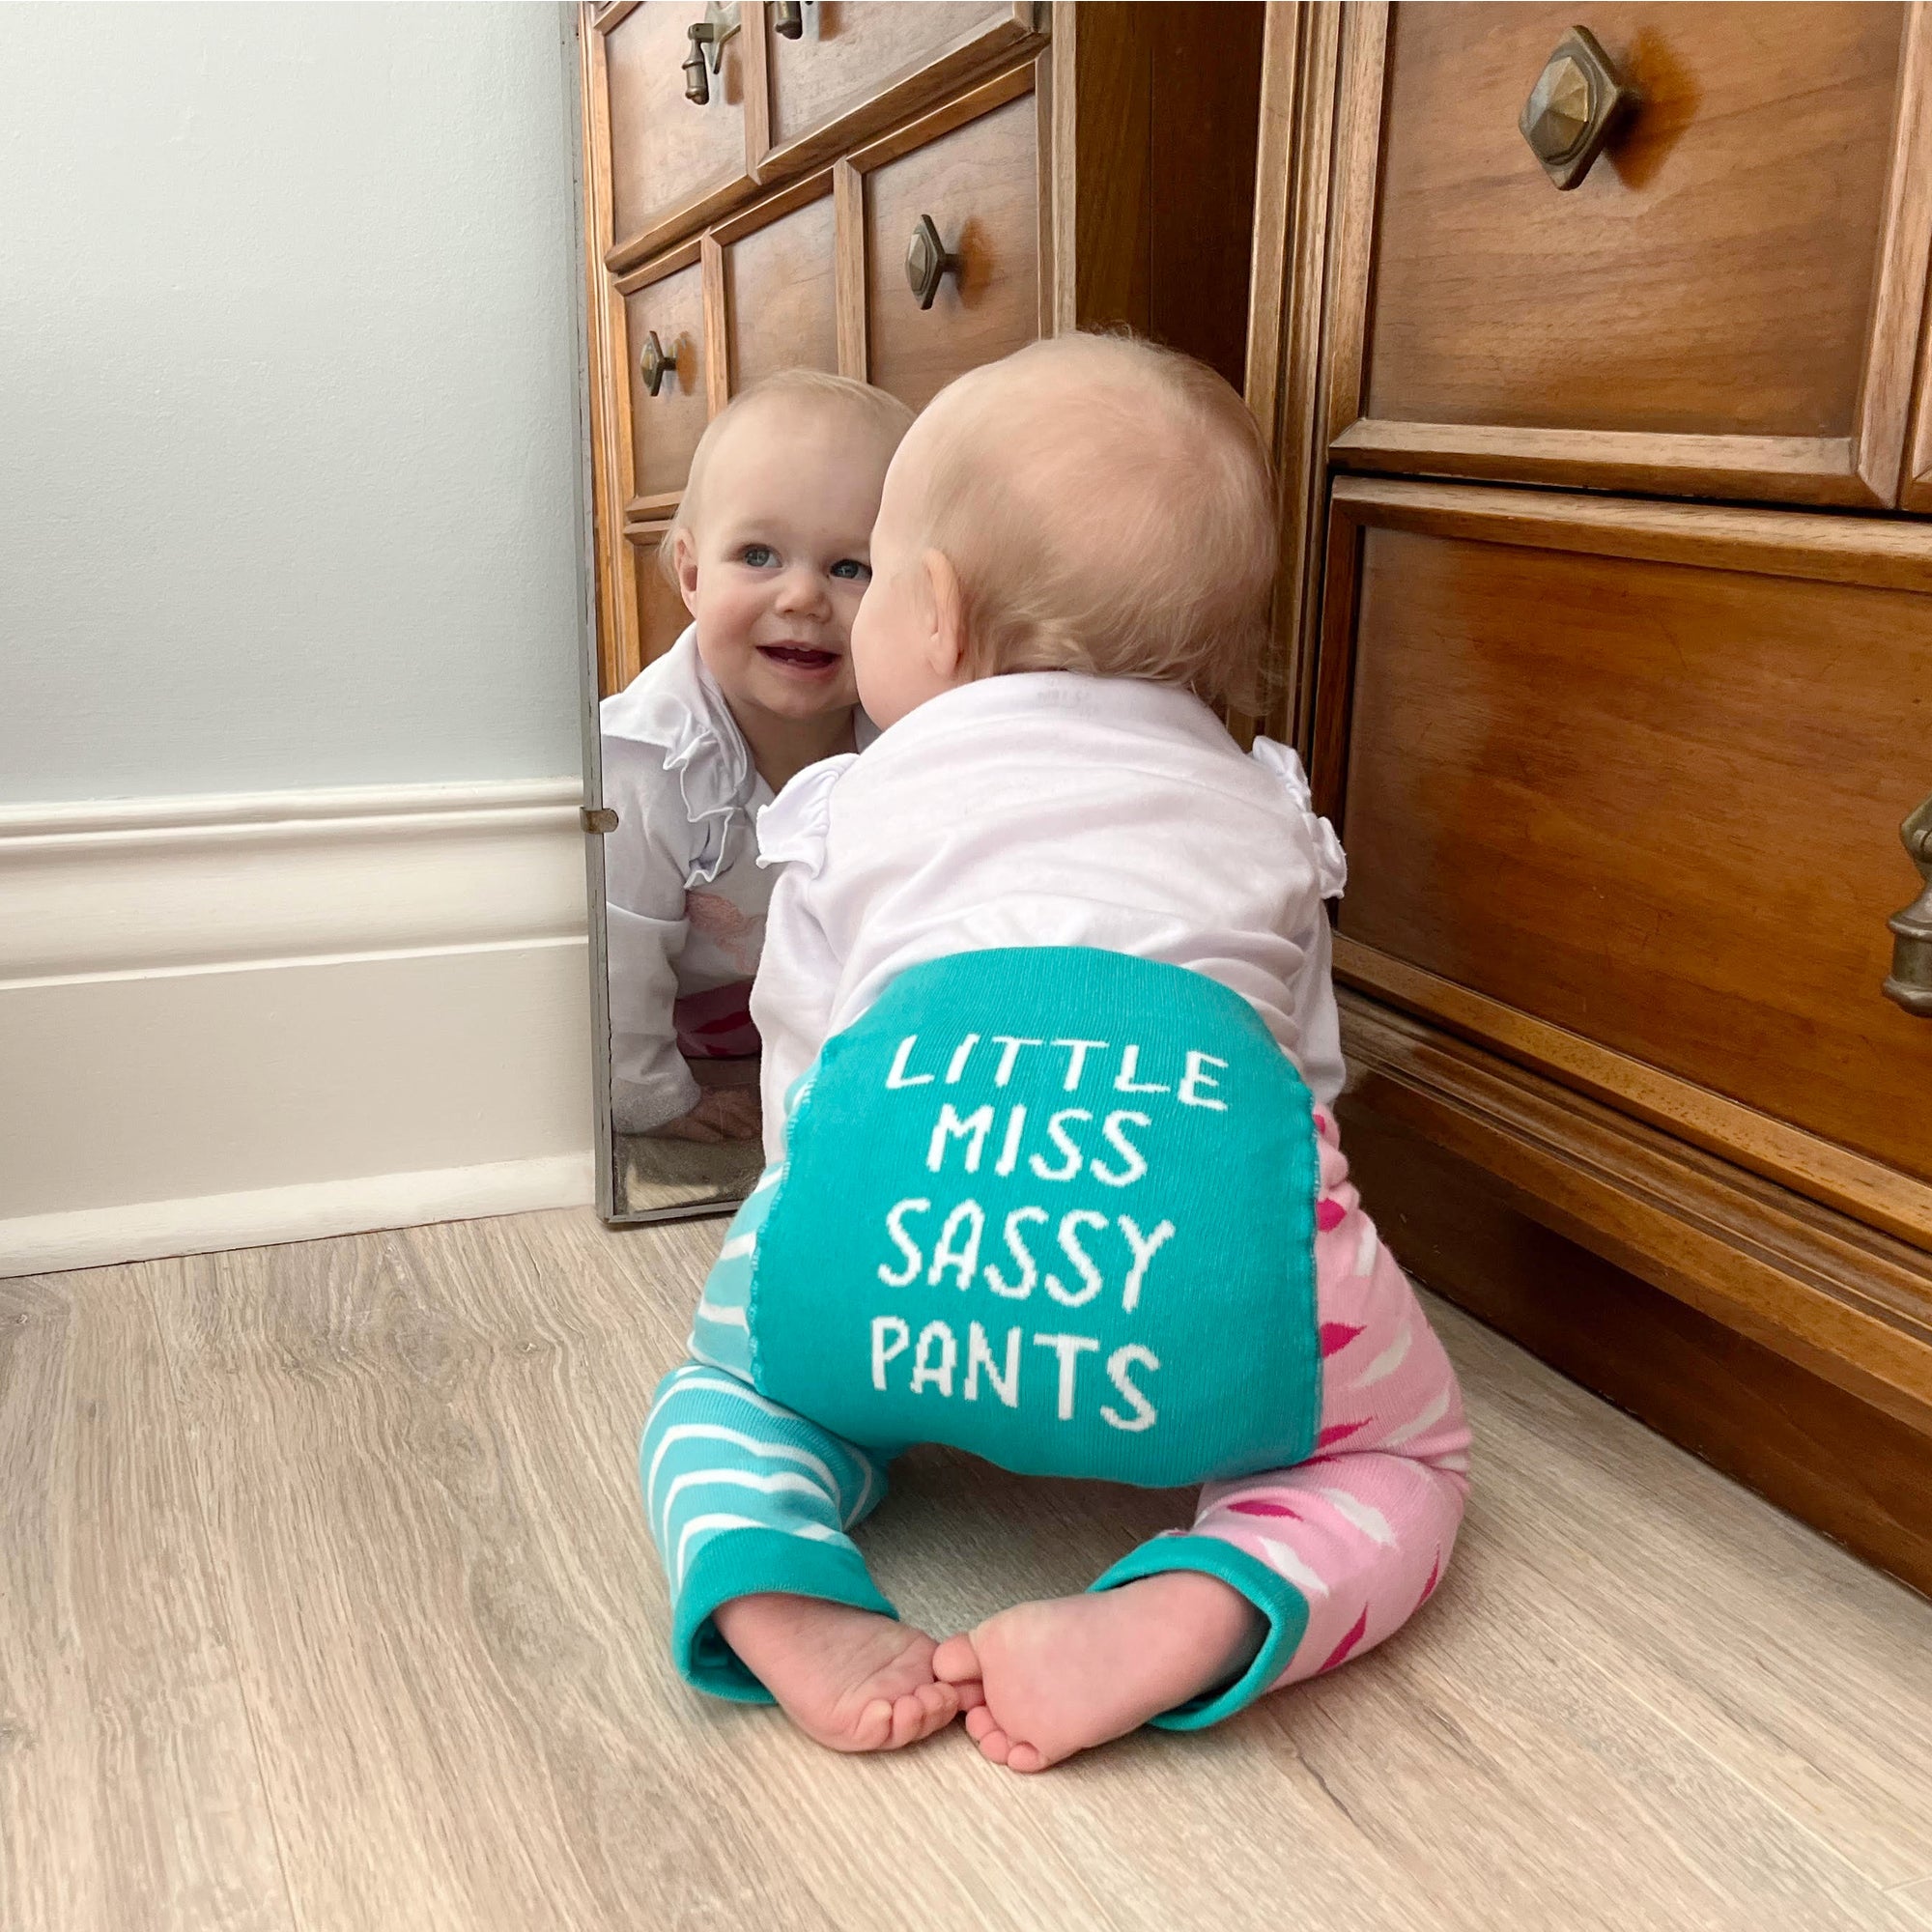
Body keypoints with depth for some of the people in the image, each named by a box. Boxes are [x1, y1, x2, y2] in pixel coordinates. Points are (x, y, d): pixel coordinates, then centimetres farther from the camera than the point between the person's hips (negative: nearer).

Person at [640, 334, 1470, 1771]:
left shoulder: (851, 803, 30)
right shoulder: (1262, 807, 35)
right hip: (1215, 1134, 0)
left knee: (729, 1378, 32)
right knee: (1405, 1450, 26)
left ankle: (777, 1595, -1)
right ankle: (1185, 1619, -5)